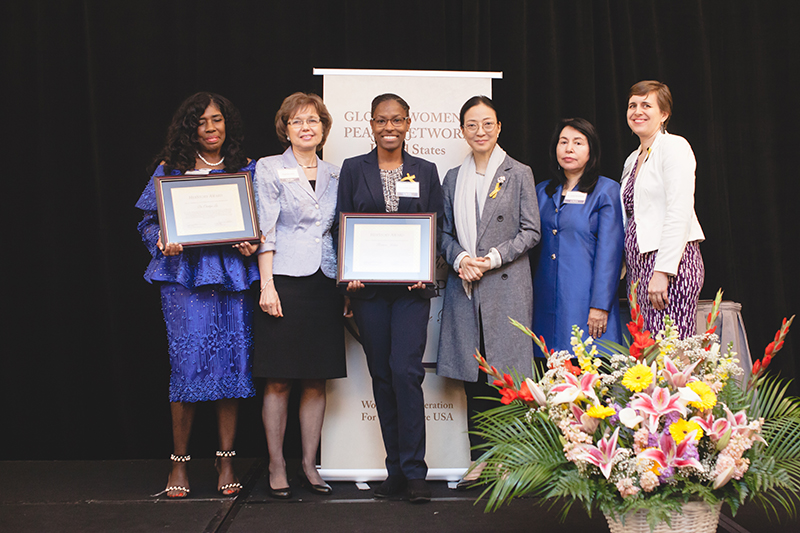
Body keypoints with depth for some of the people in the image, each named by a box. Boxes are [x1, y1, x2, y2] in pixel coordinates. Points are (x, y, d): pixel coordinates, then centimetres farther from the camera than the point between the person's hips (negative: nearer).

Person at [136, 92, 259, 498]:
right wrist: (164, 243, -10)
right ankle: (179, 461, 8)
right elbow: (149, 221, 10)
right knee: (188, 361, -5)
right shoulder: (170, 169, 9)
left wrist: (252, 244, -6)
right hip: (185, 273, -1)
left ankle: (226, 460, 11)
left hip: (233, 274, 2)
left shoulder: (246, 170, 12)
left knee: (232, 360, 0)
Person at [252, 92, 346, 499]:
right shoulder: (269, 169, 2)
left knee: (317, 381, 6)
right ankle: (277, 467, 9)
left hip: (324, 284, 4)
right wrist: (267, 284, -11)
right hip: (285, 282, -4)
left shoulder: (334, 175, 14)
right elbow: (266, 230, -3)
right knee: (279, 381, -1)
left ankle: (309, 464, 16)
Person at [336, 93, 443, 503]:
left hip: (411, 286, -1)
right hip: (368, 286, 1)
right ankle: (395, 470, 15)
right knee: (382, 376, 5)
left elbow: (437, 228, 8)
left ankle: (414, 472, -4)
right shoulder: (353, 169, 9)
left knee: (406, 370, -12)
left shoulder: (426, 171, 9)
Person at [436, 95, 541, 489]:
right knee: (472, 374, 4)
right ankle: (480, 458, 11)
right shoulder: (453, 178, 15)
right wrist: (459, 259, -6)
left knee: (505, 374, -4)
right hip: (464, 287, 3)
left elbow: (530, 231, 0)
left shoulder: (519, 174, 5)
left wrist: (493, 258, -11)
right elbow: (445, 232, 14)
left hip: (506, 284, -3)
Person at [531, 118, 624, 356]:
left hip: (585, 300, -4)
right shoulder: (543, 192, 16)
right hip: (546, 301, 4)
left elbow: (609, 251, -6)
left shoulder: (606, 190, 1)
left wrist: (600, 305, -13)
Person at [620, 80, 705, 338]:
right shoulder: (633, 160, 21)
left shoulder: (674, 146, -4)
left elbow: (679, 214, -14)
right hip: (639, 267, 8)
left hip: (670, 261, -8)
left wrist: (662, 270, -20)